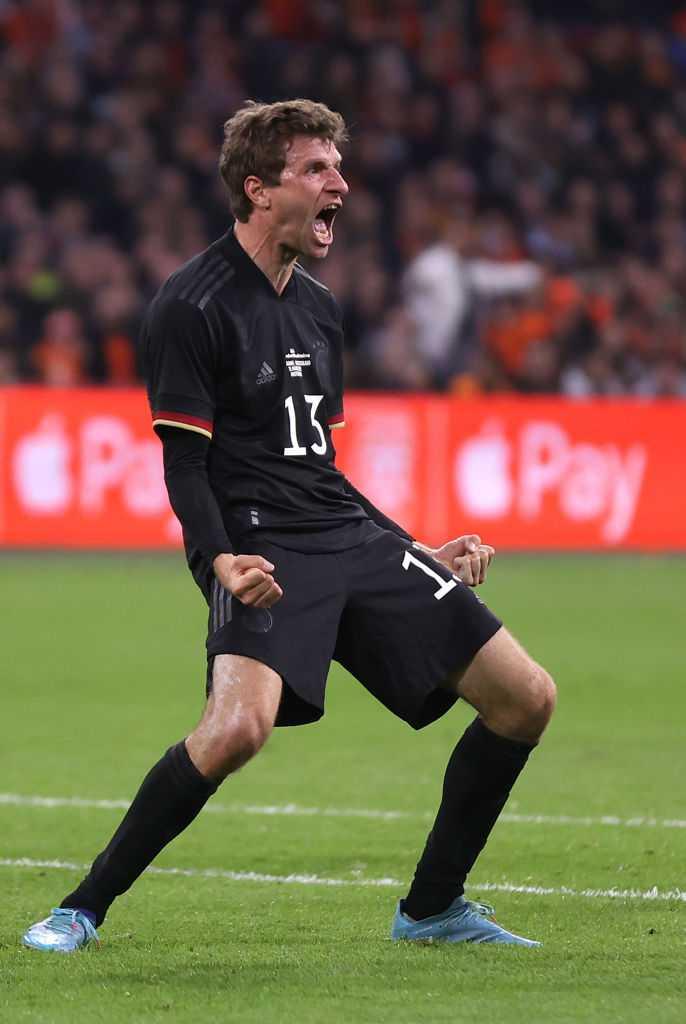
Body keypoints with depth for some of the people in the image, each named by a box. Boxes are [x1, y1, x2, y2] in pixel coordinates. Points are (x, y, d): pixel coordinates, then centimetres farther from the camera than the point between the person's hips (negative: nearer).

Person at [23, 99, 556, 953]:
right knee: (239, 725, -33)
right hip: (263, 550, -8)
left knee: (526, 698, 2)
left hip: (350, 535, 8)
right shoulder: (192, 305, -6)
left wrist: (420, 556, 25)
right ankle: (82, 909, -16)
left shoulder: (317, 307, 18)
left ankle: (431, 907, 18)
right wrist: (222, 560, -28)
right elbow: (185, 465, -11)